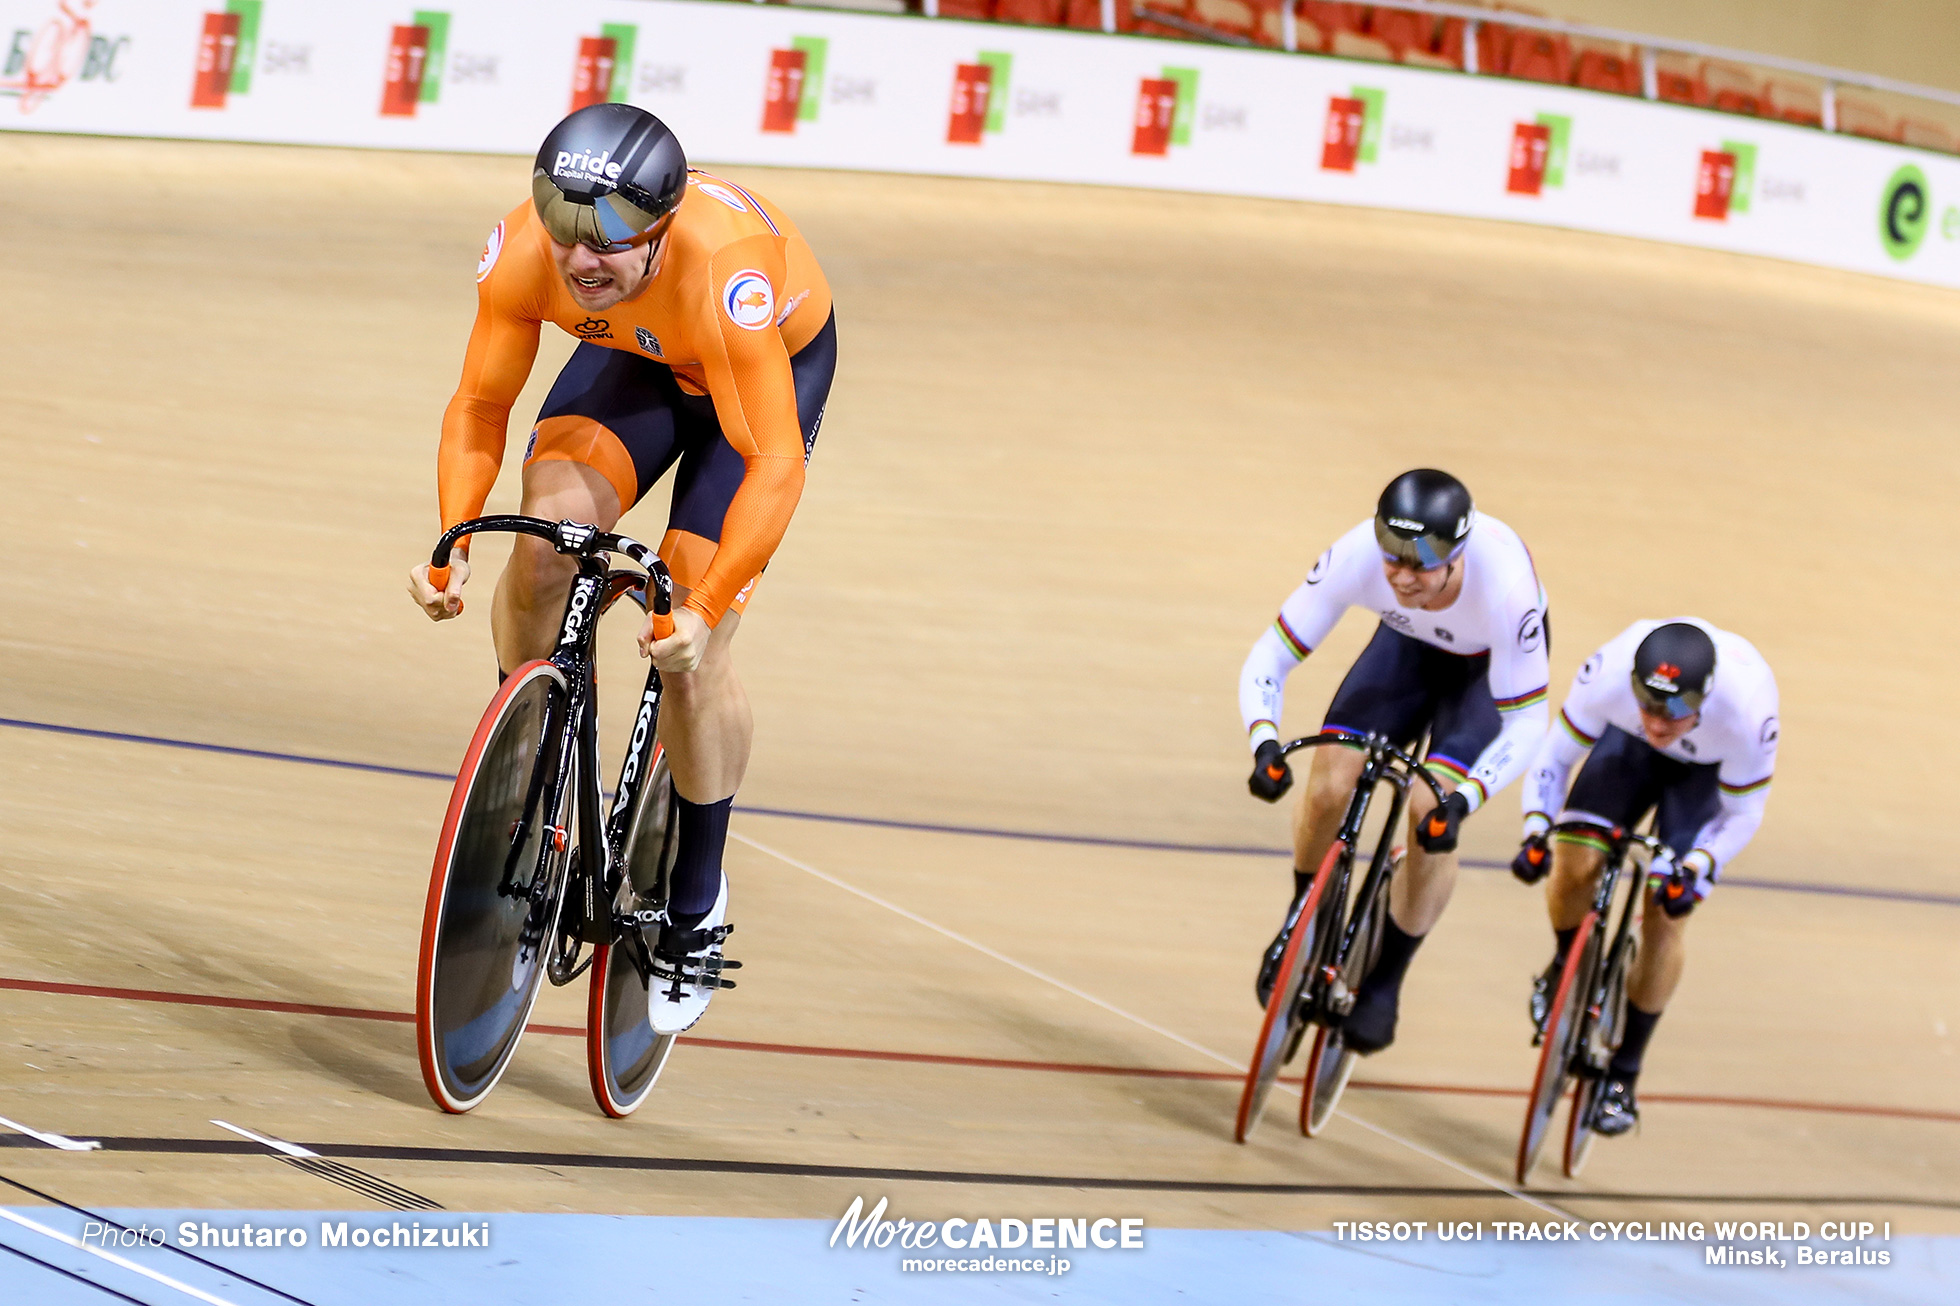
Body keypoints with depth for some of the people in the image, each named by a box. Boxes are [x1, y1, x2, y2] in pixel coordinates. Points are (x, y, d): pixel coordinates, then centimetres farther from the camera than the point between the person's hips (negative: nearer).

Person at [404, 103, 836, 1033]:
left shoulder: (723, 276, -43)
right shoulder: (522, 252, -31)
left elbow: (774, 464, -42)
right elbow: (480, 406, -18)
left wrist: (704, 610, -49)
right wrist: (453, 543, -32)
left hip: (778, 361, -3)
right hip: (634, 361, 3)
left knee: (687, 652, -11)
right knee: (549, 528, -26)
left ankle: (696, 906, 10)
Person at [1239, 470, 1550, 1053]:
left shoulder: (1505, 585, -42)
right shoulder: (1356, 556, -36)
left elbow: (1525, 721, -31)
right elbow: (1269, 659, -27)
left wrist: (1463, 798, -45)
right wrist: (1264, 742, -45)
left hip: (1492, 663, -3)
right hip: (1410, 643, 3)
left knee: (1431, 816, -20)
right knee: (1327, 790, -12)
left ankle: (1385, 981, 1)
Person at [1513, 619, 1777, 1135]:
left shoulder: (1747, 716, -42)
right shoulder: (1608, 676, -39)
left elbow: (1743, 814, -22)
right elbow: (1555, 755, -20)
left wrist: (1695, 868, -37)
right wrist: (1536, 829, -33)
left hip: (1712, 768, -2)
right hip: (1629, 747, 2)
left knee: (1665, 916, -11)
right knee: (1574, 865, -17)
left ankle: (1622, 1074, 6)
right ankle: (1569, 964, 20)